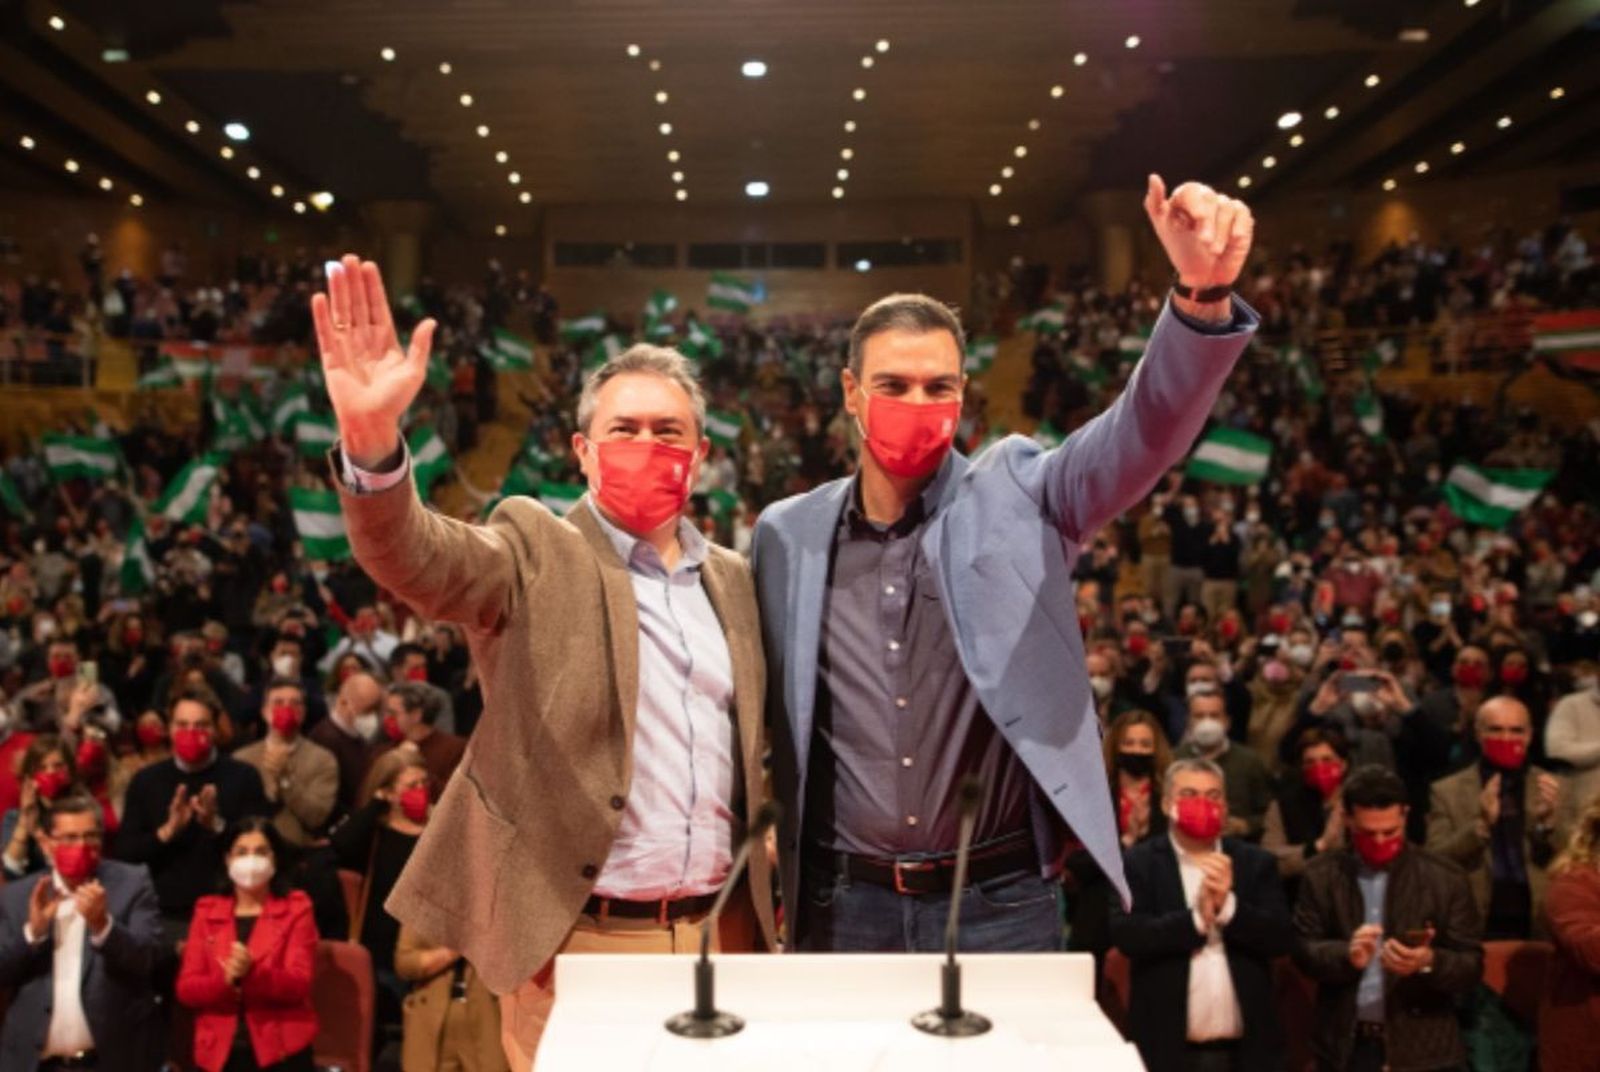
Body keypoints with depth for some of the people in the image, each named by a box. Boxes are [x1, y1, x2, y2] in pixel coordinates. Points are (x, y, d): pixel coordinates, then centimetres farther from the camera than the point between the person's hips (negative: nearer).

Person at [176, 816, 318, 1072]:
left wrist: (252, 973, -27)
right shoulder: (207, 911, 10)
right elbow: (186, 988, 2)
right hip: (219, 1051, 3)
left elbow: (299, 984, -8)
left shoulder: (296, 909, 3)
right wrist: (225, 980, -19)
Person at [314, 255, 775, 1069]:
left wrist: (766, 892, 9)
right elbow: (414, 556, -24)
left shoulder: (733, 578, 11)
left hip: (720, 932, 5)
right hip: (576, 938, -4)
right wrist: (372, 441, -42)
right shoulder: (536, 550, -4)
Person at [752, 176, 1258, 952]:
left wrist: (1203, 296, -33)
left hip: (1000, 902, -1)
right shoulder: (788, 535, 3)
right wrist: (783, 857, 8)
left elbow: (1144, 430, -17)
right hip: (847, 904, 2)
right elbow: (769, 716, 12)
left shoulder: (1016, 496, -2)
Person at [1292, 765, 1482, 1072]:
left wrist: (1428, 962, -24)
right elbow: (1303, 949, -2)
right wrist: (1346, 955, -23)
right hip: (1344, 1047, 1)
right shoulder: (1321, 874, 2)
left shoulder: (1445, 878, -1)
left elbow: (1472, 965, -2)